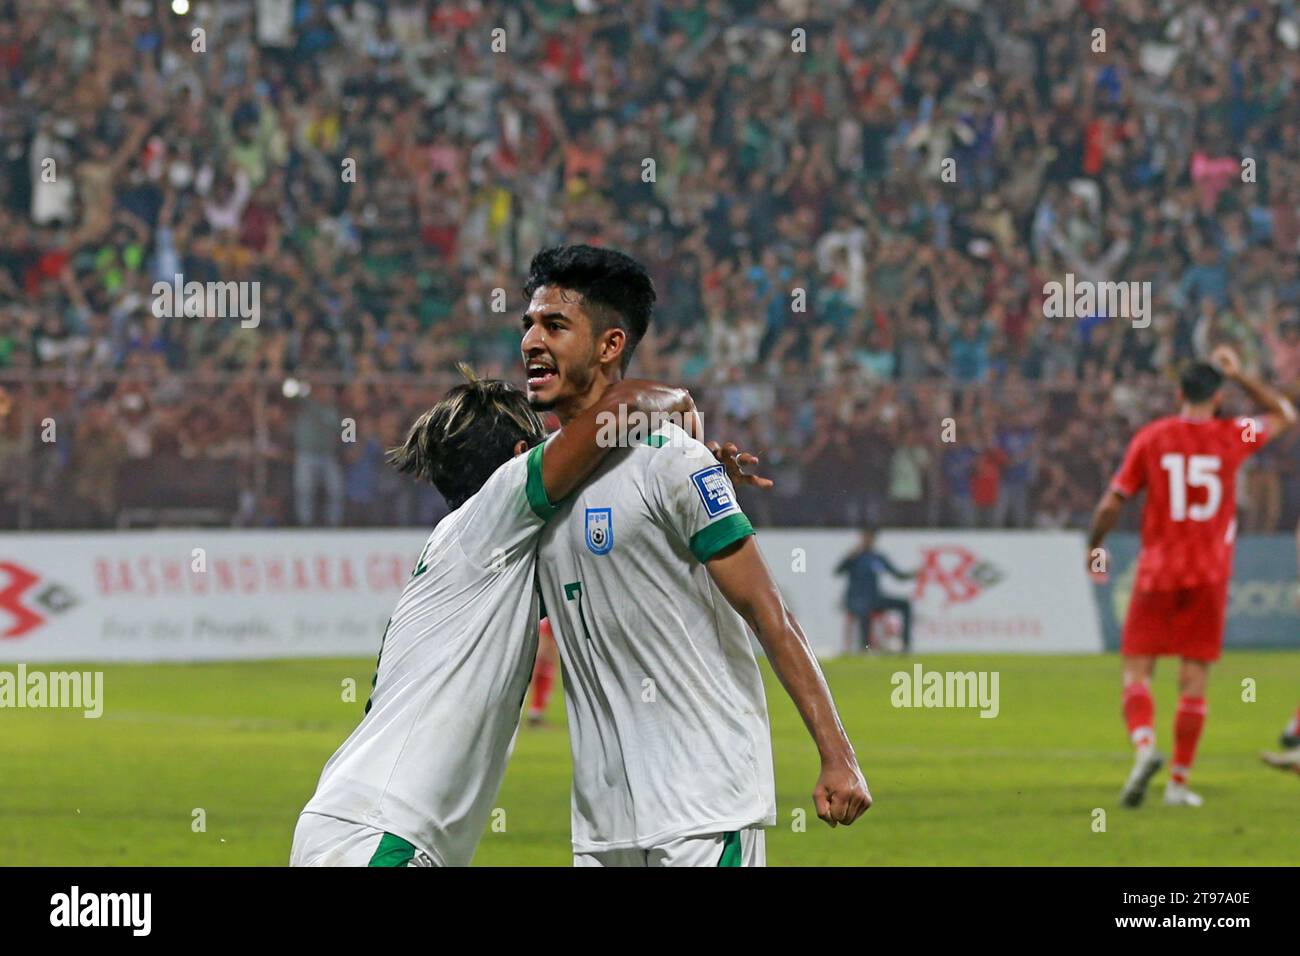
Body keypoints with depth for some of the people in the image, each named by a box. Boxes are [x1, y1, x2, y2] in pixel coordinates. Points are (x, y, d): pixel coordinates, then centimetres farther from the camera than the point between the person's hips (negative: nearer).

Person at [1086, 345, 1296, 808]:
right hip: (1209, 575, 1)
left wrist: (1094, 547, 14)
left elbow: (1112, 503, -2)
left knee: (1136, 671, 2)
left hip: (1158, 569, -1)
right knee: (1194, 680, 4)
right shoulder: (1232, 437, 1)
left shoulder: (1151, 438, -2)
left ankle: (1144, 745, -25)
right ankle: (1179, 782, 3)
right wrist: (1239, 375, 19)